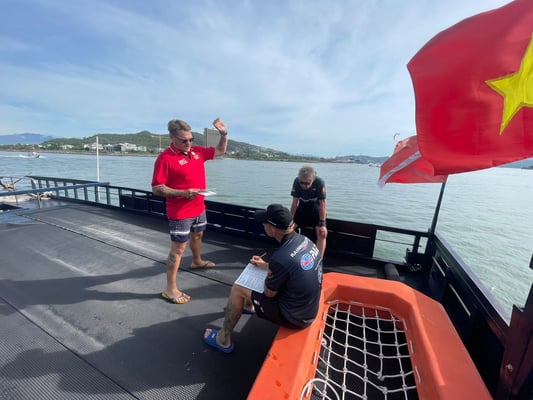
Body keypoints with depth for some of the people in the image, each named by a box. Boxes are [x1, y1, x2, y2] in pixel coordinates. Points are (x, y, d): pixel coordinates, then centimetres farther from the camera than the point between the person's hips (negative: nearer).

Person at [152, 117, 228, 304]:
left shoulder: (197, 151, 4)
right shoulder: (165, 158, -17)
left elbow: (220, 150, 15)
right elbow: (157, 188, -18)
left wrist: (224, 134, -1)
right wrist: (183, 193, -29)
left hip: (199, 208, 8)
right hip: (180, 213, -7)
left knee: (198, 235, 26)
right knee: (178, 248, -1)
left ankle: (197, 261, 53)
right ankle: (170, 289, 13)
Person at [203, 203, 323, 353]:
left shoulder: (280, 258, -34)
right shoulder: (304, 240, -9)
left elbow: (269, 293, -15)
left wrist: (269, 273, 3)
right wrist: (265, 265, 14)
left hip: (294, 317, -7)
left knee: (237, 289, 2)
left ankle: (223, 339, 24)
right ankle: (247, 305, 51)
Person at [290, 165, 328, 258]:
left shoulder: (319, 183, -31)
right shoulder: (296, 181, -23)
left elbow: (322, 204, -27)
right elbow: (295, 202, -16)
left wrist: (322, 224, -26)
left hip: (316, 210, -2)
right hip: (302, 209, 3)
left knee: (322, 233, -20)